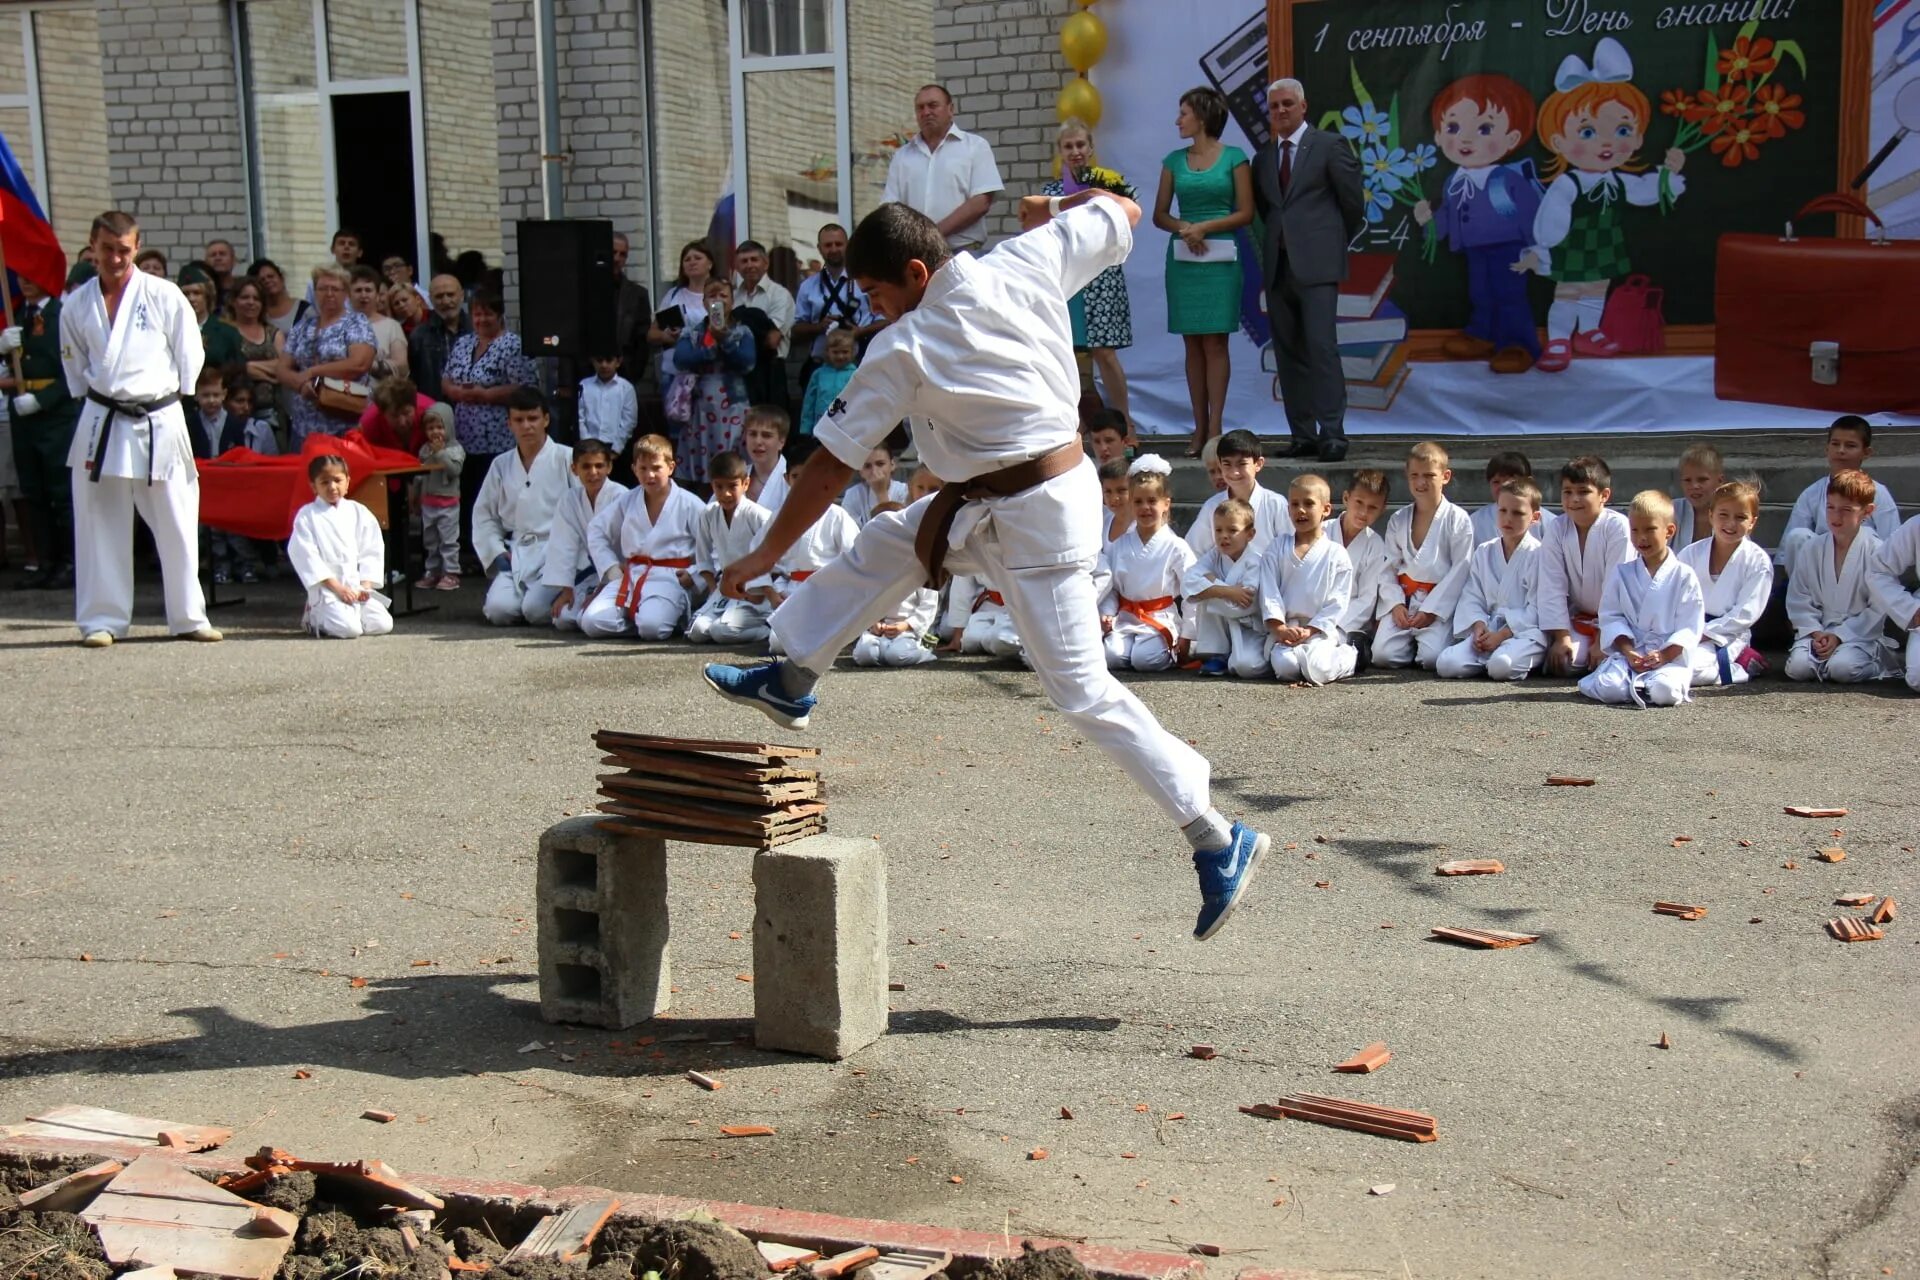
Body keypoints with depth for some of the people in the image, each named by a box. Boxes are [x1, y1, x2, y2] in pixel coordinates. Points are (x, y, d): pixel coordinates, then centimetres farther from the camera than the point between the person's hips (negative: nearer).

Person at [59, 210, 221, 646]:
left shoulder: (164, 296, -4)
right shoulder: (77, 306, 3)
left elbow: (190, 355, 1)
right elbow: (76, 367, 14)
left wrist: (166, 396, 5)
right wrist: (98, 398, 7)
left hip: (159, 423, -2)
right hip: (102, 424, 2)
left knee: (177, 522, 4)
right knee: (100, 524, 5)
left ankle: (188, 617, 15)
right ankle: (102, 619, 13)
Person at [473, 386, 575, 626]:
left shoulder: (566, 458, -2)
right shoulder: (501, 465, 11)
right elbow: (484, 514, 16)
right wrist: (496, 552, 3)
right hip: (515, 554, 4)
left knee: (536, 610, -25)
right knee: (499, 610, -19)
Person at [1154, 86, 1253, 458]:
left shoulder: (1234, 158, 1)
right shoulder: (1174, 161, 11)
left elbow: (1246, 212, -2)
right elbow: (1159, 214, 11)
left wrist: (1205, 226, -12)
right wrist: (1183, 227, -8)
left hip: (1220, 256, -4)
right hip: (1182, 257, 4)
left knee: (1215, 342, -6)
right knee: (1192, 343, 3)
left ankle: (1215, 427, -5)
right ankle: (1199, 427, 5)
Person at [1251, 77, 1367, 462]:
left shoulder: (1330, 145, 0)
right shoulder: (1263, 158, 16)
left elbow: (1354, 201, 3)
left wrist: (1335, 241, 9)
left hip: (1317, 264, -6)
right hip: (1278, 266, 6)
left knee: (1322, 348, -13)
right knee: (1288, 353, 5)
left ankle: (1333, 434, -12)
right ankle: (1303, 434, 9)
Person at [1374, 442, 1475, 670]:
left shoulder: (1459, 520, -3)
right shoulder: (1398, 520, 10)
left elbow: (1460, 571, -7)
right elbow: (1389, 567, 8)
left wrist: (1432, 610, -13)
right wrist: (1395, 604, -8)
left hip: (1439, 602, -3)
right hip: (1403, 600, 3)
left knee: (1432, 658, -24)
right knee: (1383, 655, -15)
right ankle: (1412, 641, 16)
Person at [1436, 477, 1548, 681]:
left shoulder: (1538, 554, -5)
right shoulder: (1484, 552, 11)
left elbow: (1536, 609, -10)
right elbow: (1472, 597, 9)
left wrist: (1501, 635, -17)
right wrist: (1479, 626, -11)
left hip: (1525, 630, -5)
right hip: (1488, 629, 5)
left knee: (1501, 666, -36)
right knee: (1446, 664, -18)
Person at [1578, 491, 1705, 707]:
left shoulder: (1684, 575, 3)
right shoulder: (1622, 573, 9)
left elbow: (1690, 626, -2)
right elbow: (1611, 616, 5)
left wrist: (1665, 655, -15)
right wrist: (1628, 651, -11)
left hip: (1671, 655, -2)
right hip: (1627, 651, 2)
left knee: (1665, 691, -33)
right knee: (1607, 688, -27)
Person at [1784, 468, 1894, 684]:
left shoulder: (1876, 552, -6)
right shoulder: (1810, 549, 3)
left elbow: (1878, 608, -7)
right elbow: (1798, 600, 4)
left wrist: (1839, 636, -15)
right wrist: (1814, 633, -12)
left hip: (1860, 634, -2)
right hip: (1817, 631, 2)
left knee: (1842, 669, -30)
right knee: (1797, 668, -25)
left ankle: (1877, 662, 3)